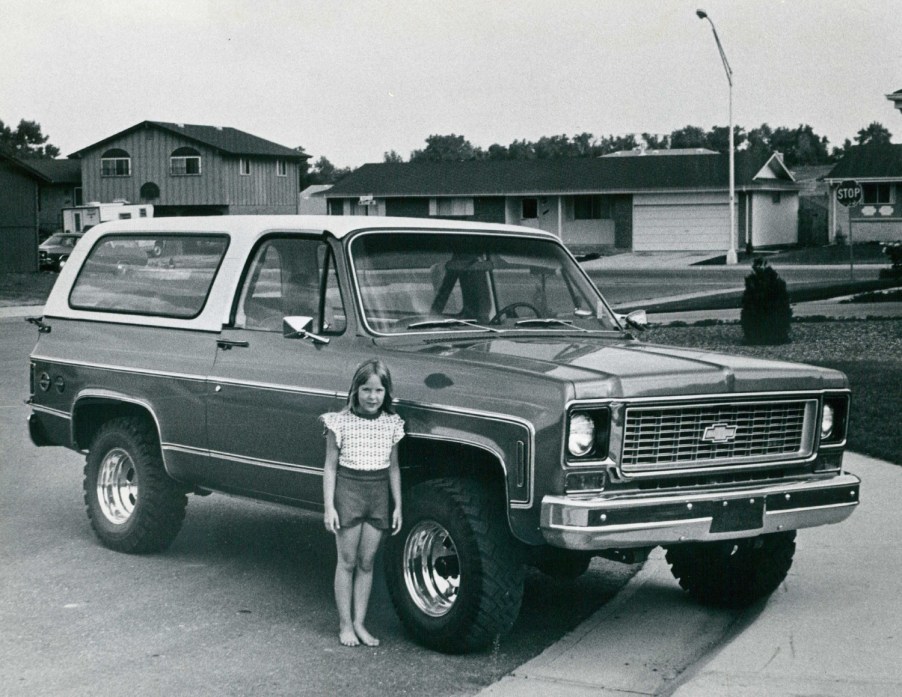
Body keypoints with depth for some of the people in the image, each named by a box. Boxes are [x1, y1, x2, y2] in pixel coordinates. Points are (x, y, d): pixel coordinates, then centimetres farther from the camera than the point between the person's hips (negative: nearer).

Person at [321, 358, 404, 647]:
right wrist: (329, 506, -9)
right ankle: (345, 624, 12)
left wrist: (398, 505, 7)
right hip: (347, 492, -3)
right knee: (347, 562, 4)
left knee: (366, 563, 8)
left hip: (379, 495, 3)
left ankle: (359, 623, 16)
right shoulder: (340, 422, -7)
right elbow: (331, 466, -4)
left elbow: (393, 468, 10)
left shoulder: (391, 424, 2)